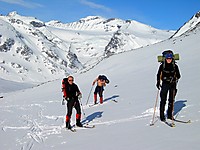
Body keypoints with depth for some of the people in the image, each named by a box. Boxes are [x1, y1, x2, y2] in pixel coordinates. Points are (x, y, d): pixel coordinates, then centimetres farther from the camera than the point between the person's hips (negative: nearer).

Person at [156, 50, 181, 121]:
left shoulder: (175, 66, 1)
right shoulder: (162, 66, -3)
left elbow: (178, 75, 6)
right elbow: (158, 75, 4)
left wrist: (175, 79, -12)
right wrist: (158, 82, -6)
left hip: (173, 84, 2)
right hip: (165, 84, -2)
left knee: (171, 100, 8)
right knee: (163, 100, -4)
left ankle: (170, 114, 20)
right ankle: (162, 115, 3)